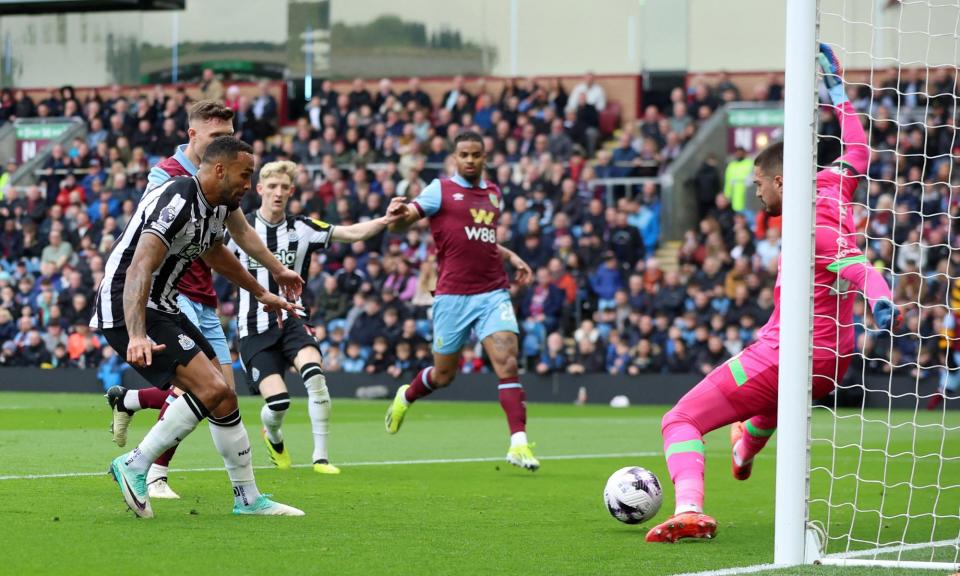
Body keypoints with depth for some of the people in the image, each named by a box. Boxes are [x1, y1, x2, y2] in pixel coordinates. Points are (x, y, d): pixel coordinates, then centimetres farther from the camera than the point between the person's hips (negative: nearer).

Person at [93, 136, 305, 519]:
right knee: (212, 390, -20)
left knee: (222, 396, 10)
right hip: (127, 311, -11)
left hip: (161, 308, 11)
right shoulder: (178, 202, -22)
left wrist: (261, 293, 44)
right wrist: (136, 337, -46)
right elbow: (139, 270, -34)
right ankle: (135, 465, -10)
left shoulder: (218, 206, 9)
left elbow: (212, 251, 34)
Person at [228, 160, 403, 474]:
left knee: (314, 373, -29)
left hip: (291, 321, 1)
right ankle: (273, 437, 23)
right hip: (255, 329, -1)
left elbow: (352, 233, -6)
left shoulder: (301, 228, 2)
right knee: (277, 400, -16)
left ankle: (321, 457, -21)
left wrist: (385, 220, -22)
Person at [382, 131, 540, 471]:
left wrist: (511, 257, 14)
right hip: (453, 296, -3)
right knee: (443, 375, 8)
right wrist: (399, 216, -35)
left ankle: (519, 443, -19)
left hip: (493, 293, 3)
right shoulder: (441, 190, -1)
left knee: (507, 362, -16)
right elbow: (399, 225, -11)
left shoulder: (494, 194, 16)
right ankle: (405, 397, 42)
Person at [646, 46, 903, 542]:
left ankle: (689, 508, -29)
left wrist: (880, 298, -51)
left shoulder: (809, 221, -14)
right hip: (833, 365, 10)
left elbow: (848, 258, -33)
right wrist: (837, 89, 36)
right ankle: (747, 448, 73)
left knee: (680, 422, -6)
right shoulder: (832, 194, 9)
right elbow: (856, 152, 28)